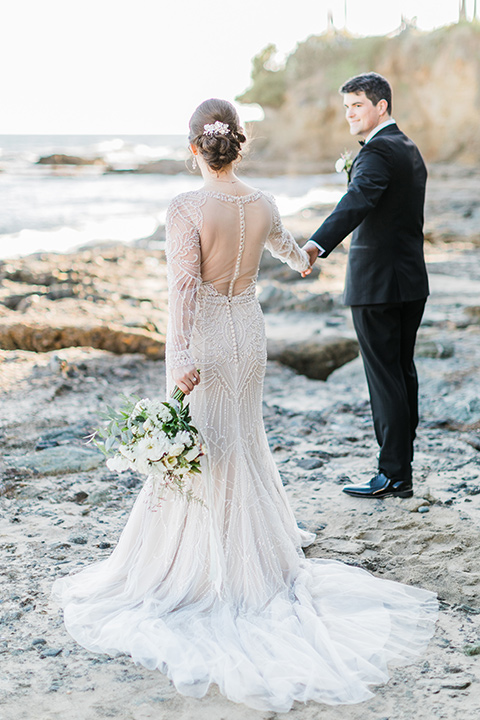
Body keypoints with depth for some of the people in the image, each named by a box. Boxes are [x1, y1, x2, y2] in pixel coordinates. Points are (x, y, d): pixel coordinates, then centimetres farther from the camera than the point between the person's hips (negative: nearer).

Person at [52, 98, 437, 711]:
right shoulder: (262, 204, 0)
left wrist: (181, 358, -25)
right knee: (243, 440, 19)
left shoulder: (187, 207, -17)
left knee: (203, 450, 4)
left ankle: (198, 564, 14)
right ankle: (257, 549, 33)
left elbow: (184, 286, -24)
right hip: (248, 329, 5)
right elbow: (279, 240, 24)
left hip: (205, 338, -5)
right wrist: (301, 258, 47)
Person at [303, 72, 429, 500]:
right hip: (412, 280, 10)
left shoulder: (378, 151, -15)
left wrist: (317, 245, -47)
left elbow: (357, 202, -34)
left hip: (378, 285, -10)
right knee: (403, 372, 14)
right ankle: (402, 466, 23)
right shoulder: (410, 149, 15)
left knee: (385, 378, -3)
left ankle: (394, 475, 4)